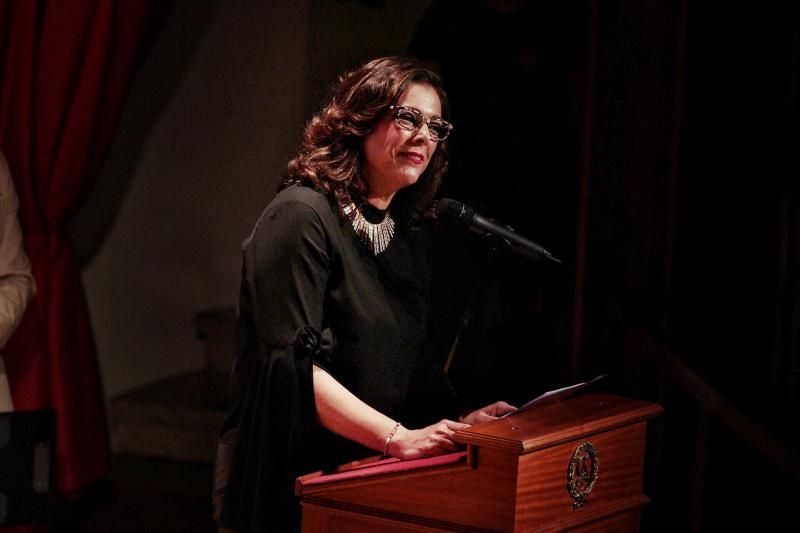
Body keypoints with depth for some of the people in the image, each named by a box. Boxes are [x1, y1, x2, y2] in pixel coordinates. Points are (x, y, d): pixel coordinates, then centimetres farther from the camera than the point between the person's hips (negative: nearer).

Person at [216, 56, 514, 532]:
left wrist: (460, 418, -5)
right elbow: (293, 364, -23)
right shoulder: (302, 217, -14)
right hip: (293, 476, -7)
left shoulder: (411, 231, 10)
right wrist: (398, 438, -26)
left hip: (375, 474, 7)